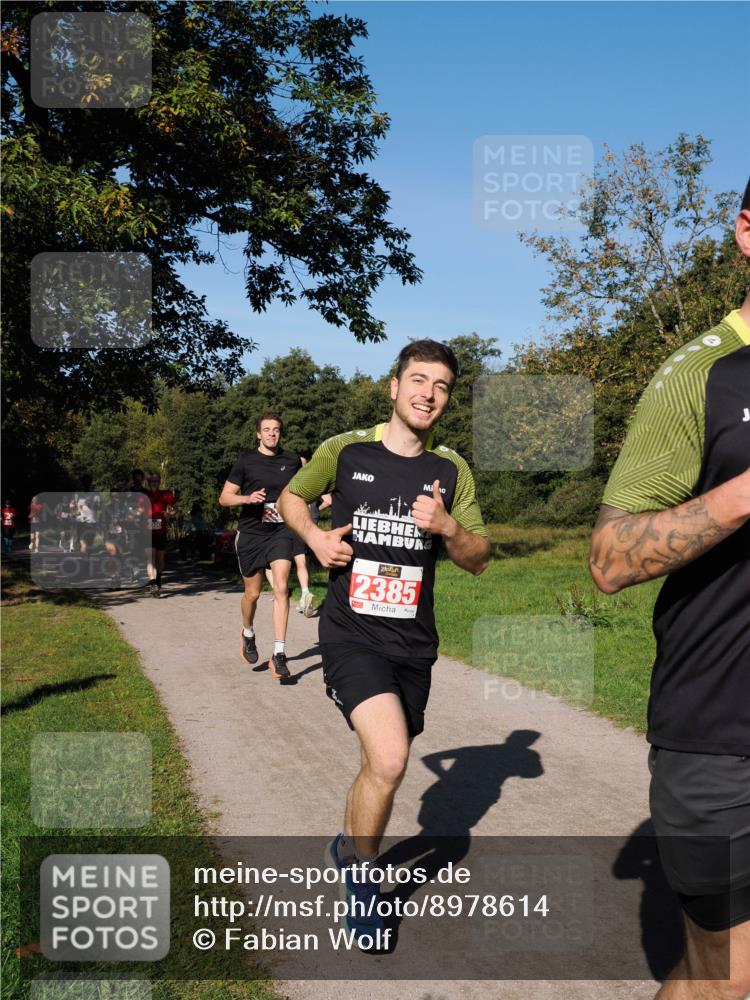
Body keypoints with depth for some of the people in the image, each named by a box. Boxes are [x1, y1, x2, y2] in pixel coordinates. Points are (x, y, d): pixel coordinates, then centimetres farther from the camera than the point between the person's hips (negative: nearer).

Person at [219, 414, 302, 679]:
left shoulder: (293, 460, 6)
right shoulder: (246, 461, 0)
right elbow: (224, 497, -1)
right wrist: (247, 498, -19)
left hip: (281, 531, 1)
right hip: (251, 533, 0)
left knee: (281, 588, -15)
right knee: (252, 593, 9)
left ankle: (279, 654, -13)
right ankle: (248, 633, 41)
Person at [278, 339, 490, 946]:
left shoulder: (452, 471, 3)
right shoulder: (345, 451, -3)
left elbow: (479, 561, 5)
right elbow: (292, 496, 14)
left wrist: (447, 526, -15)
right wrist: (314, 536, -6)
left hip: (414, 642, 4)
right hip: (352, 633, -4)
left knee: (382, 767, 14)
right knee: (390, 760, -20)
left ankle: (348, 846, 45)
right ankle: (359, 877, 7)